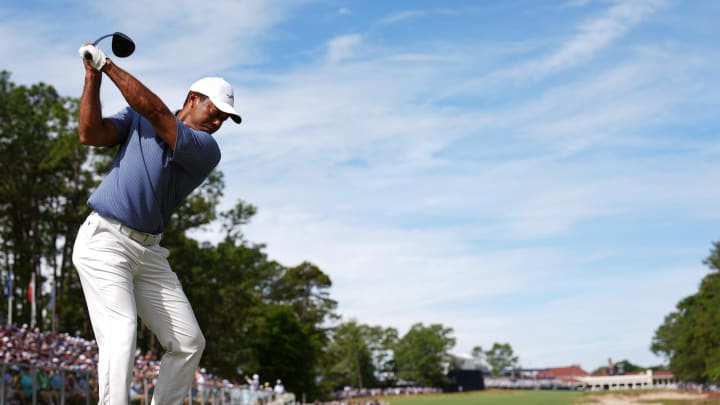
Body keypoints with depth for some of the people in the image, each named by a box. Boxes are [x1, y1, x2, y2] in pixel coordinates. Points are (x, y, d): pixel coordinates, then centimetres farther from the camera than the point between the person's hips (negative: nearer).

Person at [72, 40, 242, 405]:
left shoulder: (207, 150, 2)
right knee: (121, 332, -23)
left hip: (149, 252, 4)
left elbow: (157, 112, -11)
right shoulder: (137, 118, 9)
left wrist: (107, 64, -10)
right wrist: (92, 76, -11)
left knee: (189, 343, -1)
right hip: (104, 241, -3)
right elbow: (90, 134, -5)